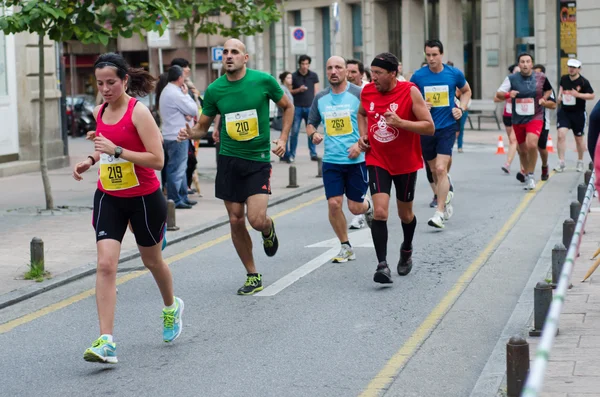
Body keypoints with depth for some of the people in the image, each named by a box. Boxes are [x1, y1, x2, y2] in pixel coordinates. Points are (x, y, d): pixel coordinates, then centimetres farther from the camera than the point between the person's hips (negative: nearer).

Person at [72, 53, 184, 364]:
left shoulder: (138, 112, -16)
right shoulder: (99, 112, 4)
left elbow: (157, 160, -22)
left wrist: (117, 150, -28)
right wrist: (91, 160, 4)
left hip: (144, 198, -4)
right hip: (108, 198, 4)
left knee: (152, 260, 16)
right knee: (105, 264, -12)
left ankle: (172, 307, 47)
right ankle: (106, 341, -16)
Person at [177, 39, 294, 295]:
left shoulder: (263, 81, -7)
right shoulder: (214, 89, -1)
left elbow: (288, 107, 8)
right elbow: (203, 125, 8)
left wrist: (283, 138, -2)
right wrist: (191, 133, -14)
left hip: (258, 160, -3)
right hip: (228, 160, 3)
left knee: (256, 220, -15)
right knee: (236, 221, 4)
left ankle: (268, 229, 25)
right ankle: (253, 276, 20)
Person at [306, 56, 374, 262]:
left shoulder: (358, 94, -6)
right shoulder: (320, 98, 7)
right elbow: (311, 123, 18)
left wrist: (361, 144, -17)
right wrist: (314, 133, -6)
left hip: (357, 159, -3)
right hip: (331, 160, 3)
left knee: (355, 207, 2)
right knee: (334, 204, -5)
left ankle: (368, 206, 40)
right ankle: (346, 247, 11)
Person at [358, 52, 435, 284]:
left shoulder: (410, 92, -16)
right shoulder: (367, 92, -3)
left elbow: (429, 127, -18)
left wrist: (399, 122, -30)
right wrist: (362, 135, 3)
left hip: (406, 162, -1)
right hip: (377, 161, 2)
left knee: (405, 214, 15)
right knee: (380, 212, -16)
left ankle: (406, 250, 44)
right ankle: (382, 265, -15)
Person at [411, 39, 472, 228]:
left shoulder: (454, 74, -2)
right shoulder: (418, 76, -3)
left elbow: (466, 91, 17)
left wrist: (461, 108, 1)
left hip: (447, 127, -2)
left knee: (441, 169, -15)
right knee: (434, 170, 13)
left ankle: (440, 212, -13)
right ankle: (447, 195, 42)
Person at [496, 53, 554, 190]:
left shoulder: (541, 77, -2)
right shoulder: (512, 79, -3)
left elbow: (548, 90, 18)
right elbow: (498, 94, -5)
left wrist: (544, 99, -2)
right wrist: (508, 94, -26)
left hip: (535, 118, -2)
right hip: (518, 119, 2)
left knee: (532, 144, -25)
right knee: (522, 150, 12)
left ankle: (531, 175, -9)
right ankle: (526, 175, 34)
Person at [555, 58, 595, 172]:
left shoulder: (583, 82, -11)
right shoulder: (564, 78, 1)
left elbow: (592, 96, -9)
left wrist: (578, 94, -21)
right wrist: (559, 96, 5)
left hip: (578, 113, -2)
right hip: (564, 112, 2)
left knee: (579, 138, 12)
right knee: (561, 135, -15)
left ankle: (580, 162, 32)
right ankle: (561, 163, -11)